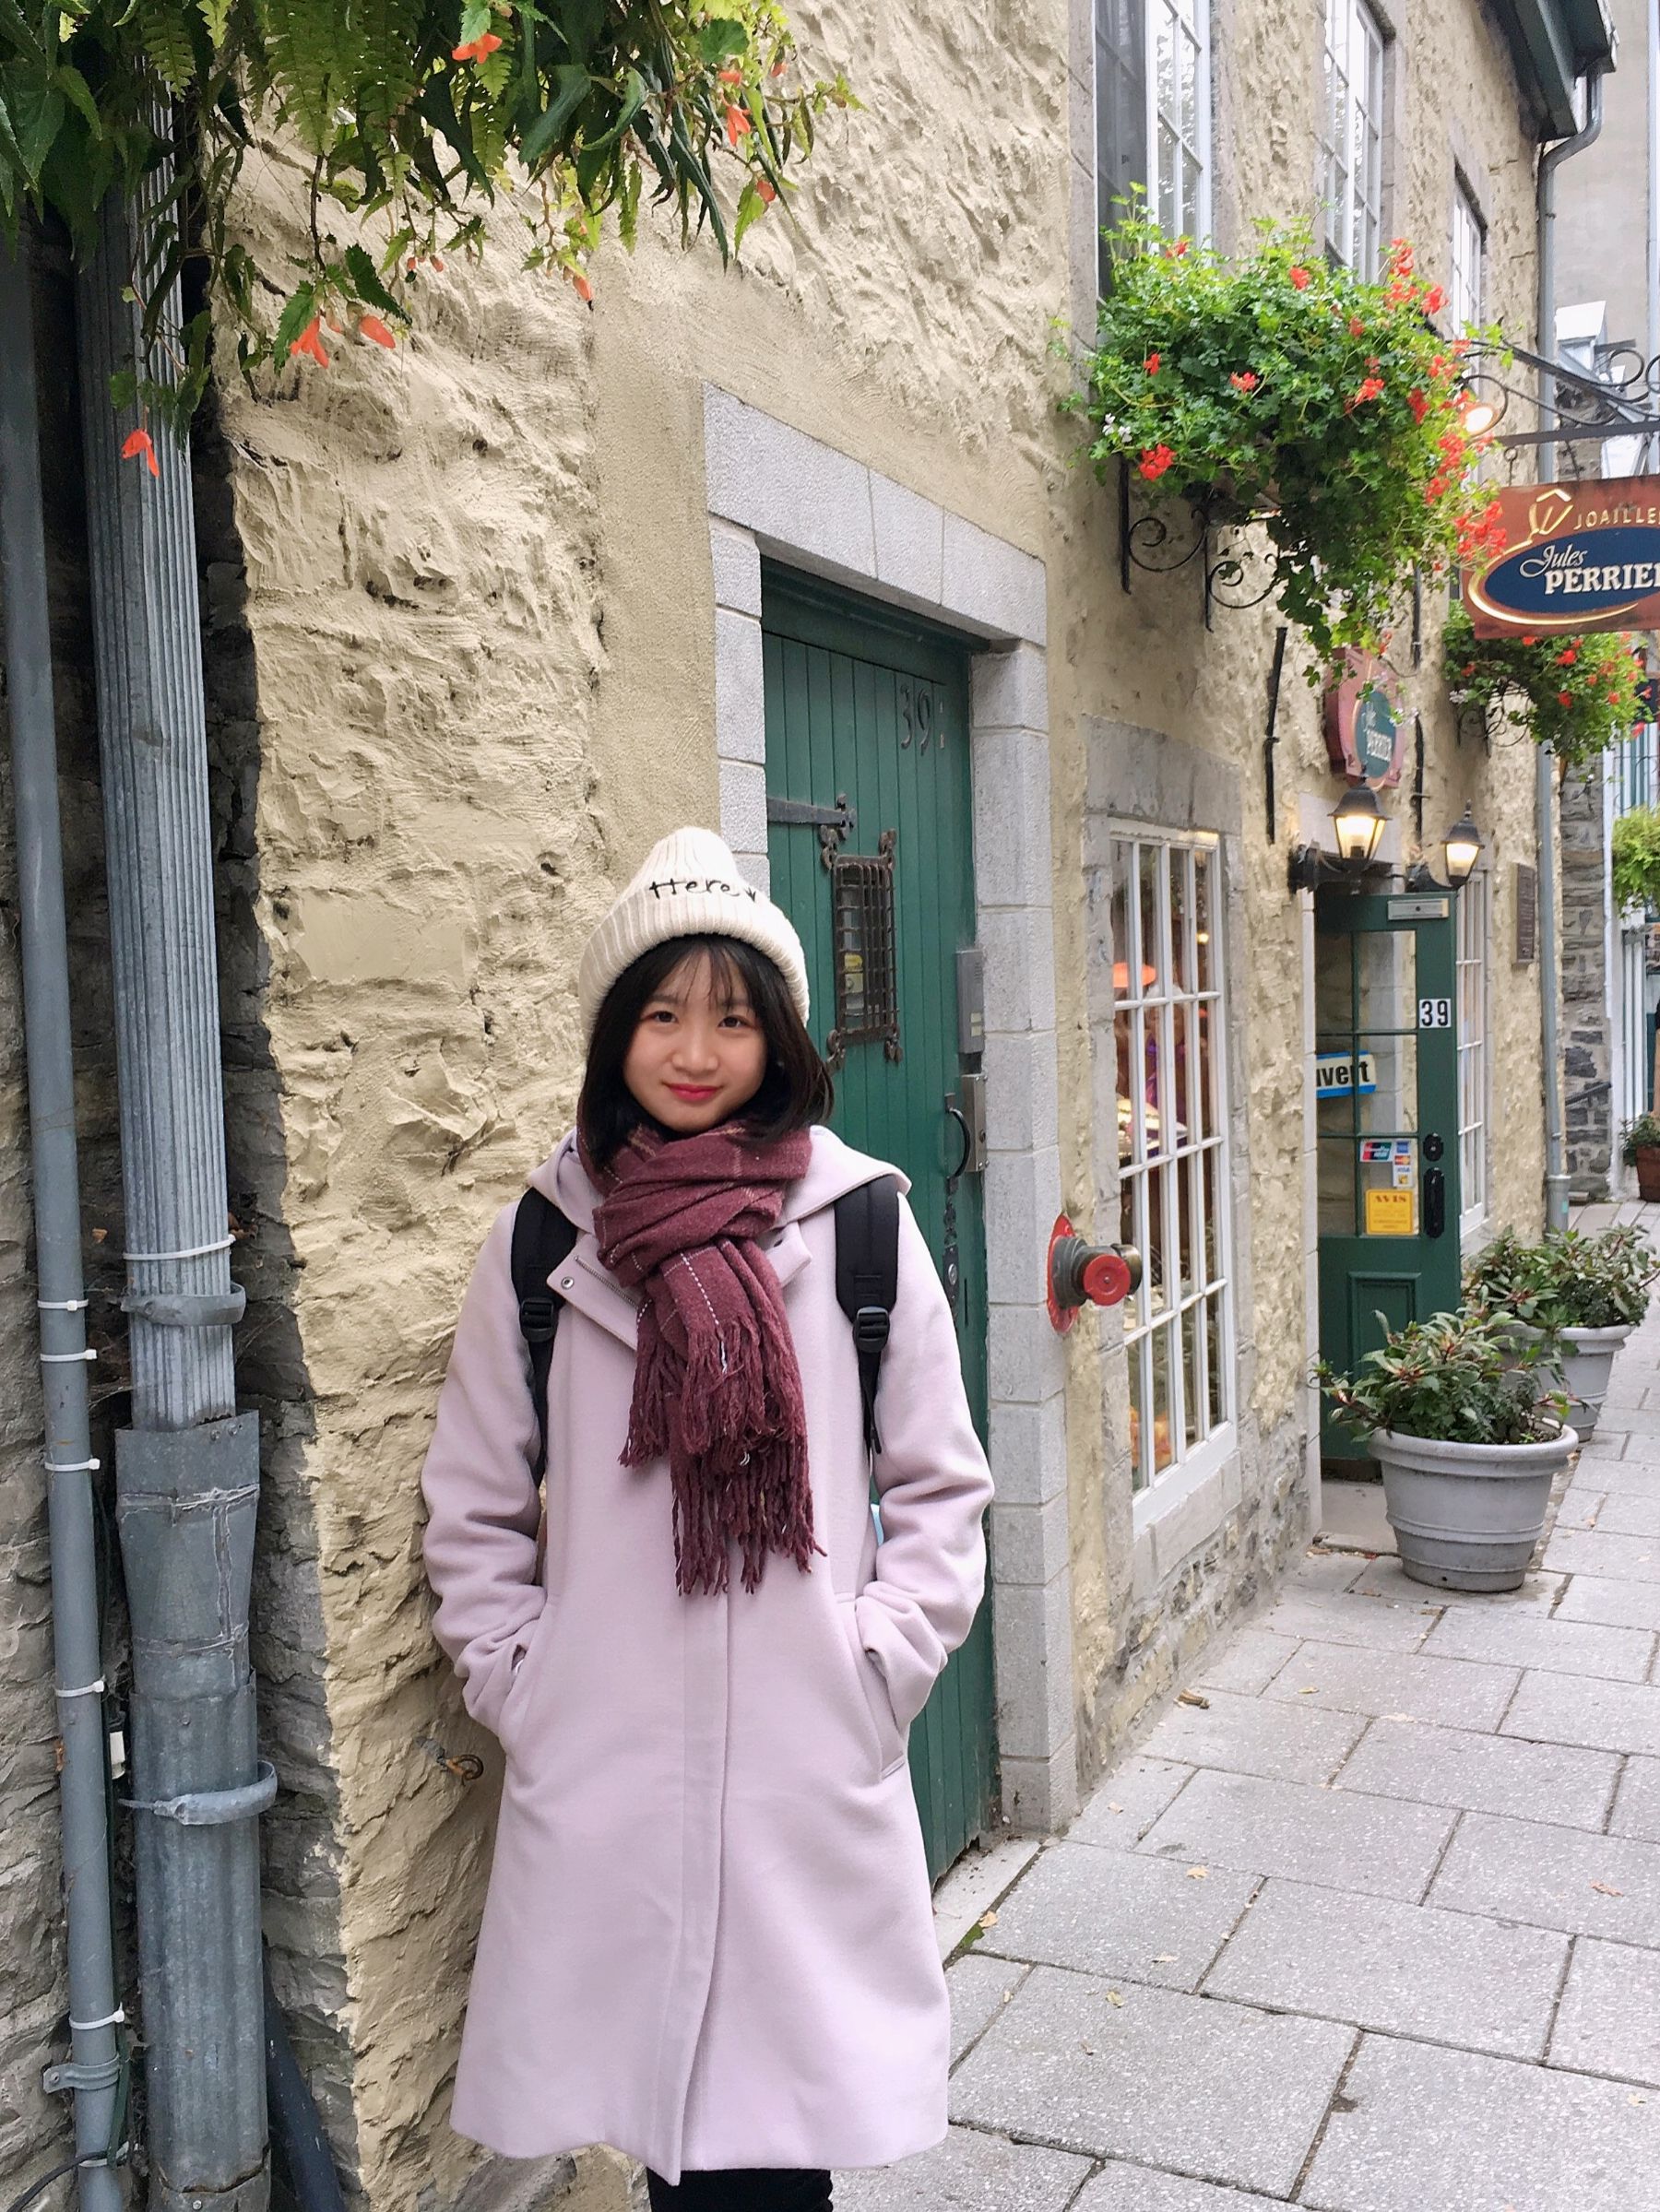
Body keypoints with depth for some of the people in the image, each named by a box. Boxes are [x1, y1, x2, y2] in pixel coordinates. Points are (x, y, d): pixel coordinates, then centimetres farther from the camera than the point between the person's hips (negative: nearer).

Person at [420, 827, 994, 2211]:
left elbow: (940, 1490, 5)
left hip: (812, 1763, -1)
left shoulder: (859, 1224, -2)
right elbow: (472, 1505, 9)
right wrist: (516, 1681, 1)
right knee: (649, 2094, 10)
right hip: (602, 1766, 1)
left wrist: (875, 1668, -2)